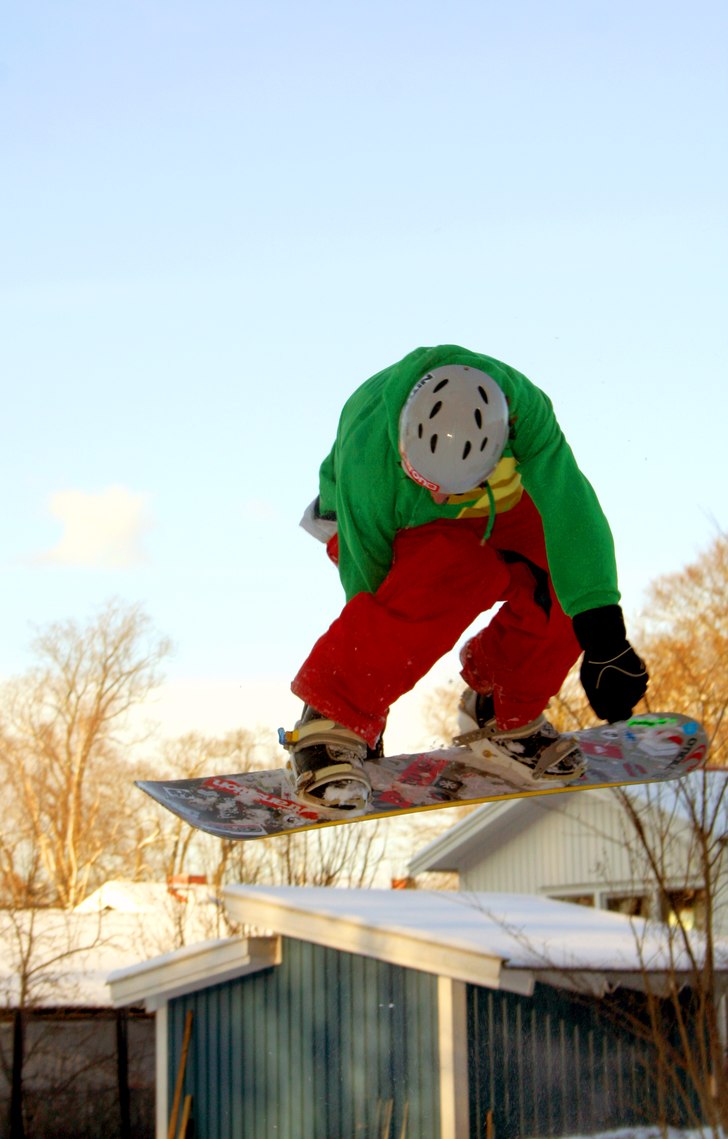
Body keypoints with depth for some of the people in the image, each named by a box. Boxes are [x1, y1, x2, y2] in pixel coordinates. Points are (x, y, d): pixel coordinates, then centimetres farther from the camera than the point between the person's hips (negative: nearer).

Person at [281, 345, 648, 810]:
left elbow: (571, 512, -40)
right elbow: (365, 571, -27)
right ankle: (332, 720, -27)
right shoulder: (367, 460, -39)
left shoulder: (524, 406, -36)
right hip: (396, 527, -4)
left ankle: (504, 714, 2)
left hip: (494, 509, 4)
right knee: (458, 575, -36)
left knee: (571, 577, -22)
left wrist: (602, 636, -46)